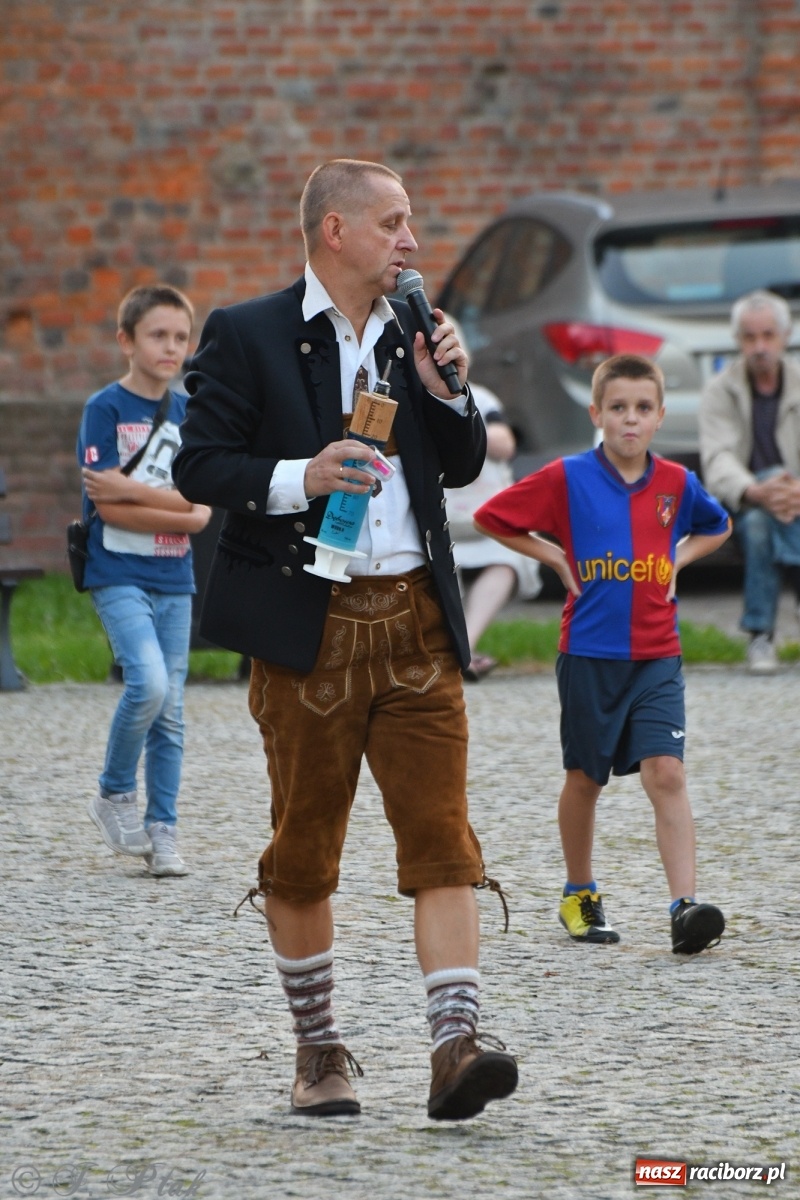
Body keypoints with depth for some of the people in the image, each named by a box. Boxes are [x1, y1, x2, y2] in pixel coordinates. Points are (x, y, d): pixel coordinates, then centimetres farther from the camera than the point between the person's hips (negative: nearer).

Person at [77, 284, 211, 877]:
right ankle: (115, 794, -1)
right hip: (119, 575, -5)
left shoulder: (188, 413, 9)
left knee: (171, 708, 4)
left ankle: (163, 830, 12)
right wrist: (178, 513, -12)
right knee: (148, 680, -22)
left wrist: (129, 490, -12)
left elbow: (200, 504, 1)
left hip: (174, 579, 5)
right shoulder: (104, 409, -4)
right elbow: (108, 509, -12)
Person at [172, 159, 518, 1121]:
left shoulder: (415, 332, 13)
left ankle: (455, 1048, -14)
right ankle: (318, 1051, 21)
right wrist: (296, 479, -20)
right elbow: (200, 464, -5)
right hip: (307, 622, -3)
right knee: (303, 845, 6)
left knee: (441, 839, -8)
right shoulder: (246, 336, -1)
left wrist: (448, 392, 0)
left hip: (416, 621, 3)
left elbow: (462, 467, 18)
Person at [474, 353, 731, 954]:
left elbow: (717, 527, 24)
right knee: (585, 778, 11)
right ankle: (580, 895, 29)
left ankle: (686, 907, -18)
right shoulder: (567, 478, -6)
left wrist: (678, 558, 6)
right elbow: (491, 518, 2)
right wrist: (558, 558, -3)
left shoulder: (677, 483, 2)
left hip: (657, 656, 1)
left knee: (666, 773, -12)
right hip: (589, 655, -1)